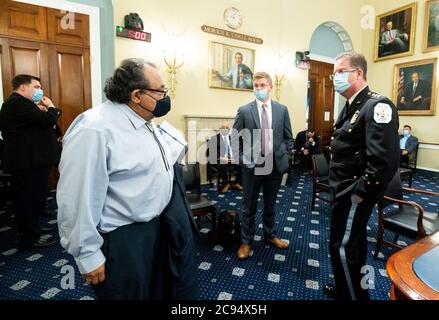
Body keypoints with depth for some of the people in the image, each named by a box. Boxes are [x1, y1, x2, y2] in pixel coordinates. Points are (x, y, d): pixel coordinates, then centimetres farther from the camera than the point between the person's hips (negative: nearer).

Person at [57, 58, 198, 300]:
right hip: (122, 240, -8)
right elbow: (79, 200, -24)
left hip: (159, 224, 8)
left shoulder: (144, 120, 5)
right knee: (133, 293, 17)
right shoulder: (94, 130, -25)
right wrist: (88, 256, -17)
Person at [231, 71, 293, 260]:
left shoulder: (282, 110, 3)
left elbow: (288, 137, 8)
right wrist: (241, 159, -10)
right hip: (252, 165, -2)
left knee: (270, 204, 18)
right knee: (249, 206, 10)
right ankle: (246, 241, 26)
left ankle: (270, 235, 39)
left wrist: (286, 159, 1)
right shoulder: (244, 111, -3)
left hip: (275, 164, 2)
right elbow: (235, 139, -1)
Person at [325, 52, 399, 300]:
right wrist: (344, 189, 15)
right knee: (354, 242, 22)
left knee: (343, 247, 2)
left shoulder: (377, 105, -20)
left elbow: (386, 160, -29)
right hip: (346, 190, 9)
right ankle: (350, 289, 42)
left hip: (355, 194, -9)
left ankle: (354, 295, 23)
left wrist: (361, 192, -22)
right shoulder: (352, 107, 11)